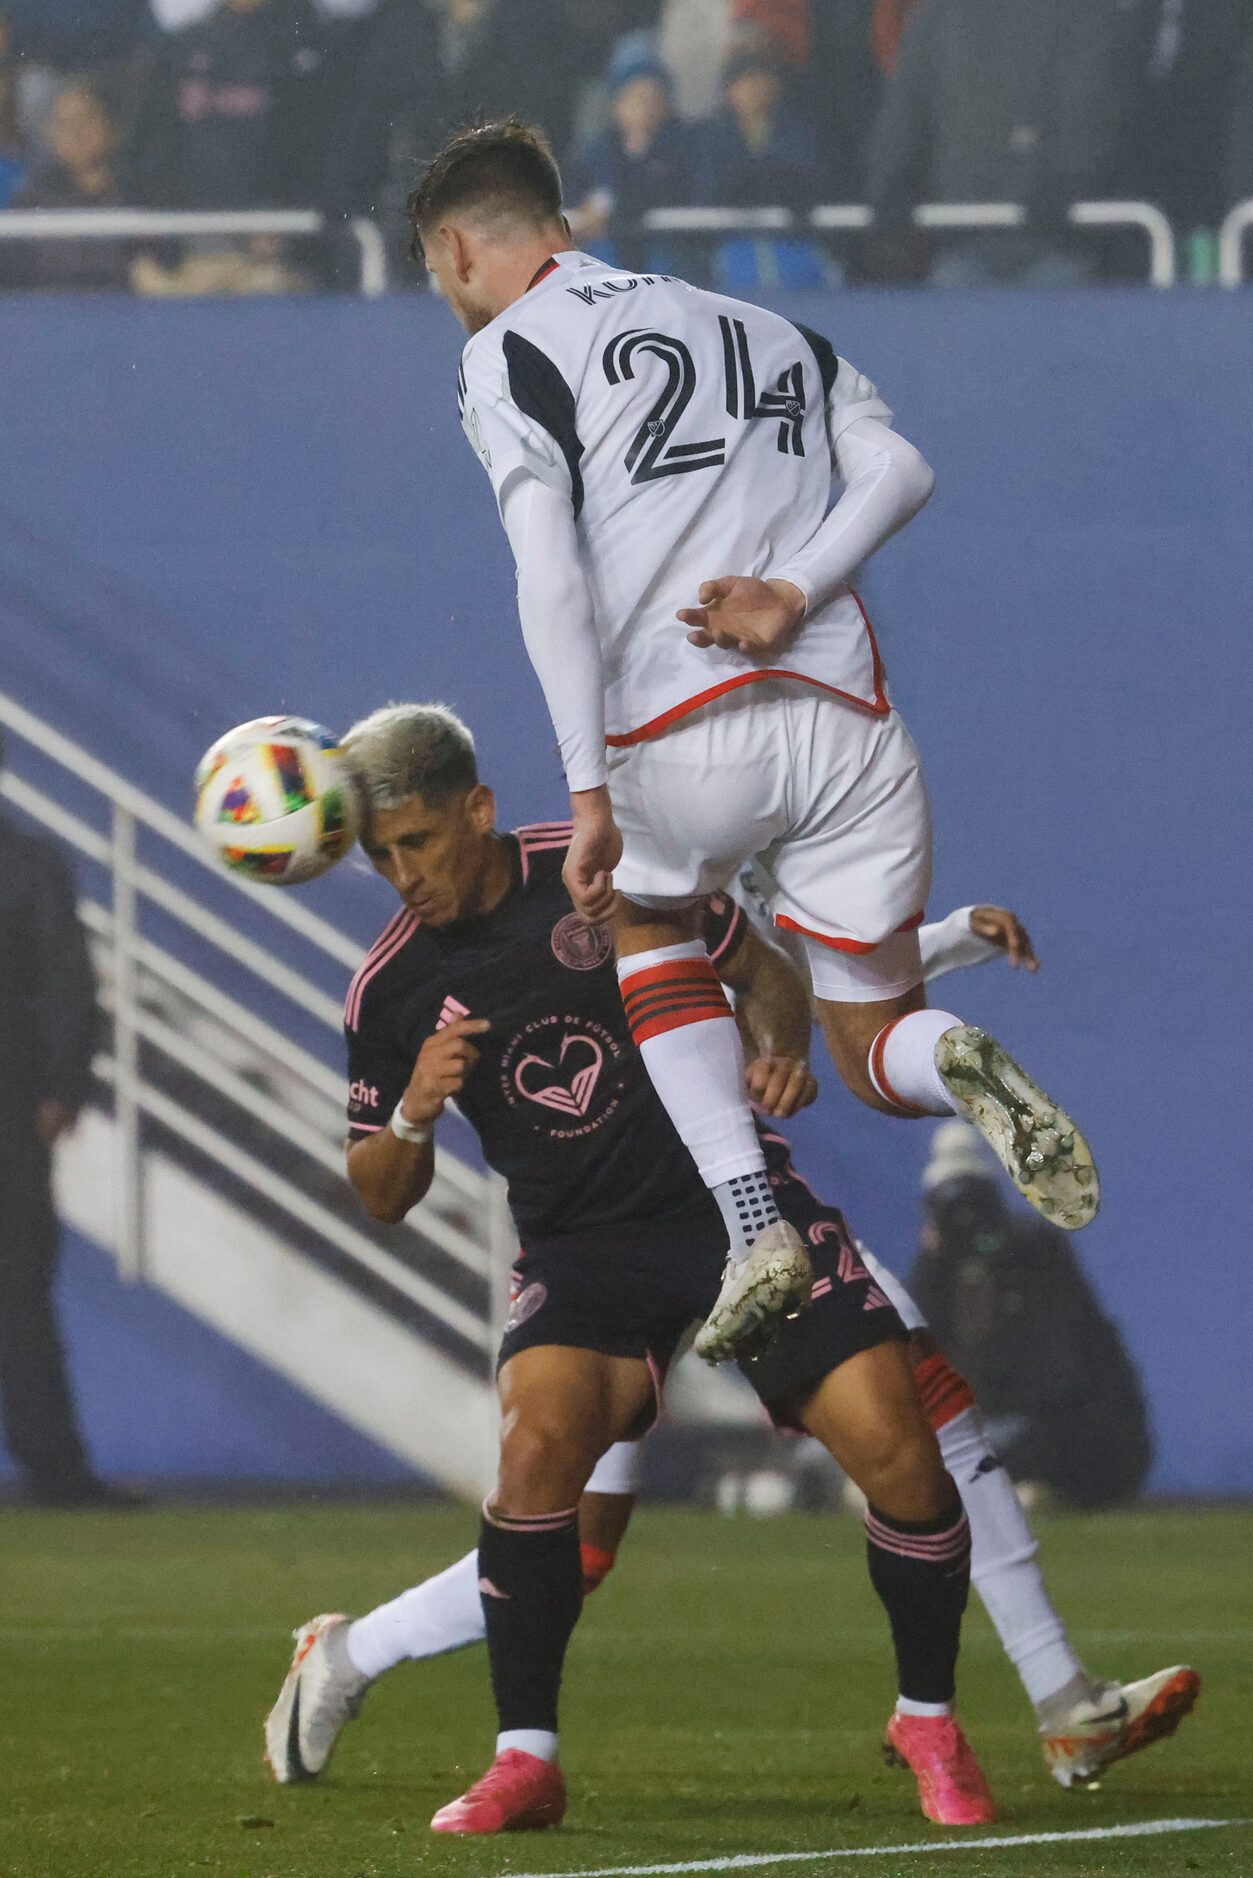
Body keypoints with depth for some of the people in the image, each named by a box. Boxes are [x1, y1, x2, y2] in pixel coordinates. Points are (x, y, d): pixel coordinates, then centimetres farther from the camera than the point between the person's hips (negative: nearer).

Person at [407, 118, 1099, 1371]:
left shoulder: (509, 351, 5)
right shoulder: (765, 328, 24)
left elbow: (550, 575, -9)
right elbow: (900, 470, 8)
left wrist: (589, 794, -12)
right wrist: (796, 595, -4)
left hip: (687, 737, -4)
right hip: (849, 722, 4)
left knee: (648, 925, 29)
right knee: (874, 1053, 17)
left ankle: (752, 1226, 7)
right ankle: (953, 1068, -22)